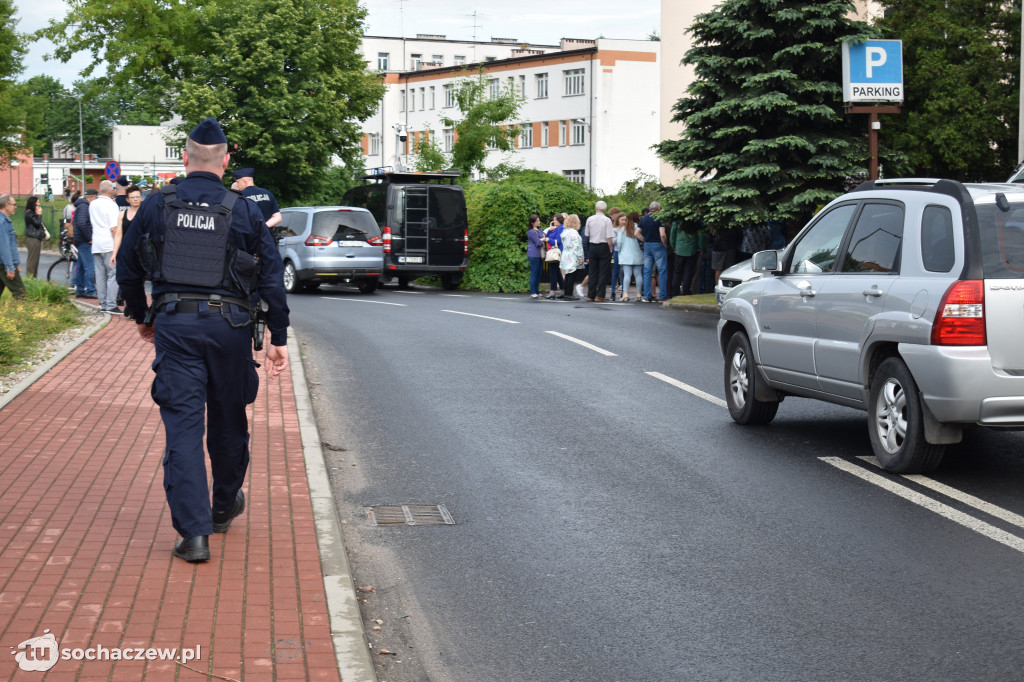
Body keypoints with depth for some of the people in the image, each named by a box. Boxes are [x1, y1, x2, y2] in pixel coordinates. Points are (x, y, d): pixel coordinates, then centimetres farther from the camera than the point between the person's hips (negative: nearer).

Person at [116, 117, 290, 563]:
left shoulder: (156, 206, 2)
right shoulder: (244, 211, -1)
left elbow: (127, 270, 9)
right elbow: (272, 278, -1)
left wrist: (142, 317, 24)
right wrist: (278, 338, 4)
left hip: (173, 325, 0)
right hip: (227, 326, 0)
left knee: (182, 425, -1)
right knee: (228, 422, 18)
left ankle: (193, 532, -8)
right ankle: (224, 508, 36)